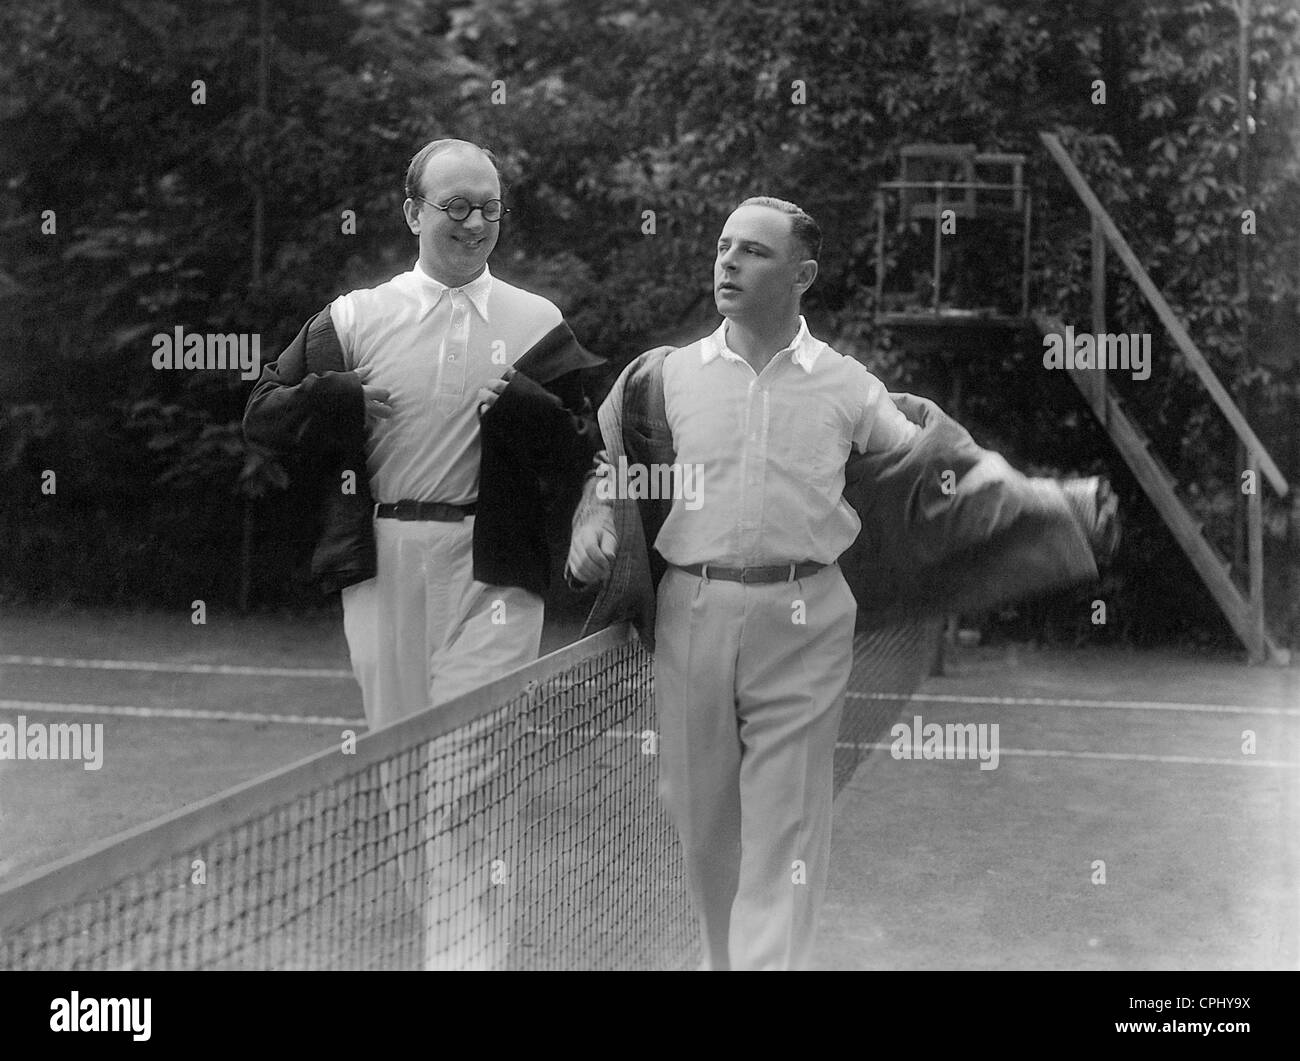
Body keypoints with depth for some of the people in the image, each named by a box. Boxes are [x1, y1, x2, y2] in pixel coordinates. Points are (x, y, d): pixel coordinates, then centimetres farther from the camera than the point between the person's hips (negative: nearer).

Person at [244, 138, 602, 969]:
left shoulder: (536, 324, 5)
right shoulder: (355, 318, 8)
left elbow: (581, 456, 2)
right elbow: (263, 416, 11)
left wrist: (524, 407, -16)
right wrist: (331, 397, -6)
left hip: (491, 566, -2)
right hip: (380, 560, 3)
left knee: (466, 773, -10)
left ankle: (468, 948, -6)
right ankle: (430, 914, 27)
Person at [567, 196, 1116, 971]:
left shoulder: (846, 386, 4)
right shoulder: (668, 377, 6)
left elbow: (940, 477, 9)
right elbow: (614, 471, 16)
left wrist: (1057, 507, 6)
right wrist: (599, 525, -5)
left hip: (803, 623, -2)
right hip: (692, 615, 2)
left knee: (784, 831, -3)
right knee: (704, 821, 10)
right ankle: (726, 958, 27)